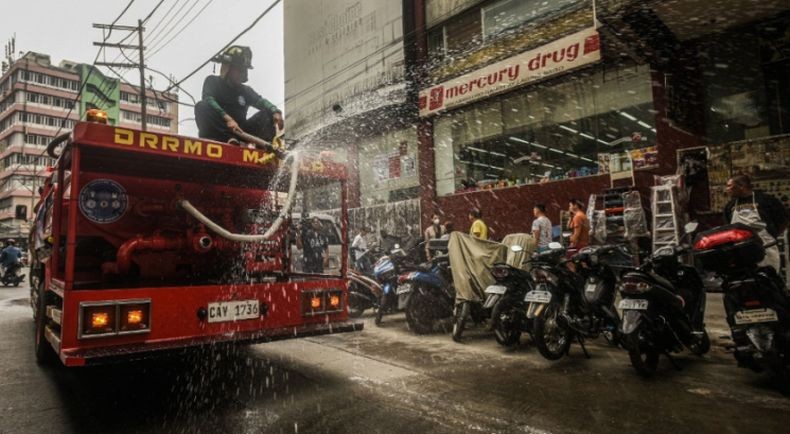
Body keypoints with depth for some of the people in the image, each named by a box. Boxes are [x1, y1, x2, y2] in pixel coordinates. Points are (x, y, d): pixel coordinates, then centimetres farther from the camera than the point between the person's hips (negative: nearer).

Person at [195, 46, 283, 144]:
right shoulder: (213, 81, 5)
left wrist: (275, 112, -28)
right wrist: (227, 119, -35)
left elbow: (261, 101, -4)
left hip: (239, 131, 3)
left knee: (268, 114, -13)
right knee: (202, 106, -28)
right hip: (217, 134, -3)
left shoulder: (246, 90, 15)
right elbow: (209, 100, -16)